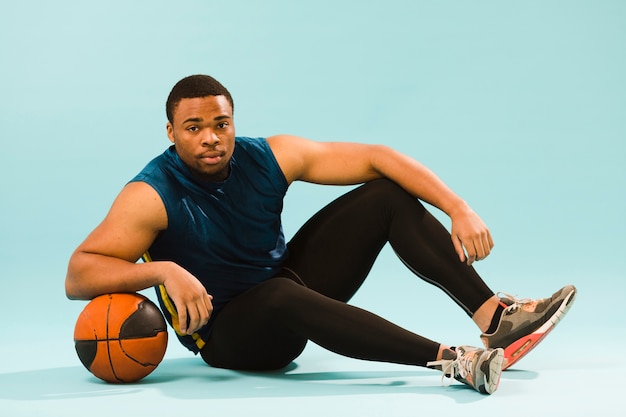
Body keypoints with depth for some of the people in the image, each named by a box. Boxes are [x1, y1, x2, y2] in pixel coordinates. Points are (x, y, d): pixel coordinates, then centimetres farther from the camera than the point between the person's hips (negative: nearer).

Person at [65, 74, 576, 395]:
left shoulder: (268, 157, -10)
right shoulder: (151, 196, -20)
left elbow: (377, 157, -10)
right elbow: (77, 275, -28)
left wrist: (459, 209, -20)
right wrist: (163, 270, -44)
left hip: (292, 286, 5)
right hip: (228, 333, -5)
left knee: (387, 194, -9)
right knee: (283, 294, -42)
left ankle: (495, 316, -19)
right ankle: (454, 361, -47)